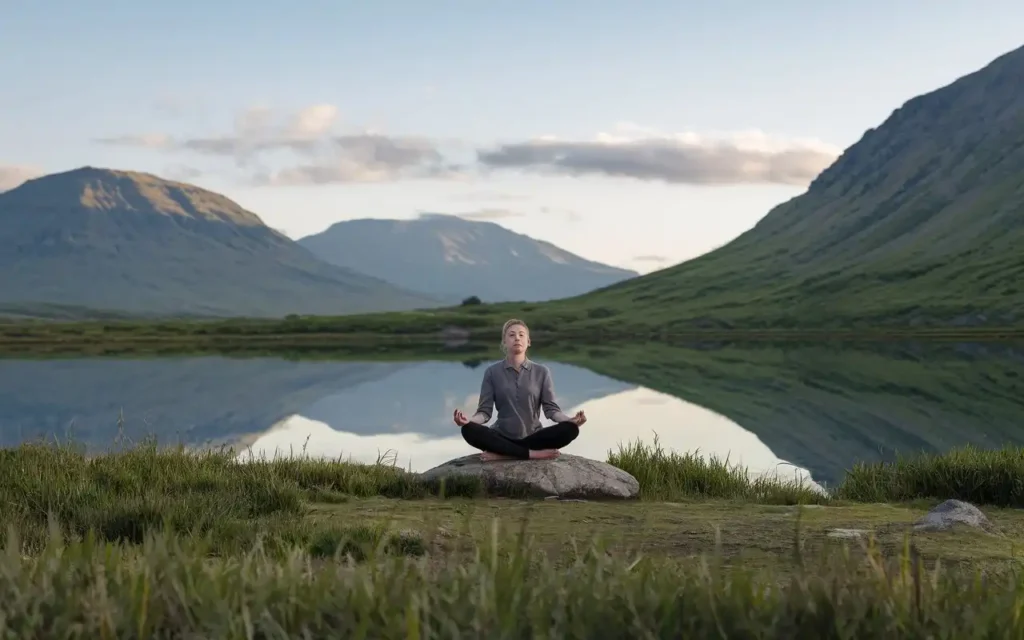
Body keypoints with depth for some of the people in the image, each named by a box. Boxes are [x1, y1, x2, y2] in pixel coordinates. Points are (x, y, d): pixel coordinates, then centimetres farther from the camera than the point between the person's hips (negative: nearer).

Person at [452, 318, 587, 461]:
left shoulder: (542, 372, 4)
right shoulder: (492, 372, 3)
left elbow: (551, 408, -1)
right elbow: (485, 411, -2)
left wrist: (571, 419, -23)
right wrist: (468, 420, -25)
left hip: (533, 437, 1)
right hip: (503, 437, -1)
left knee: (570, 429, -27)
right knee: (469, 430, -30)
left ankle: (502, 454, -25)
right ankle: (532, 453, -29)